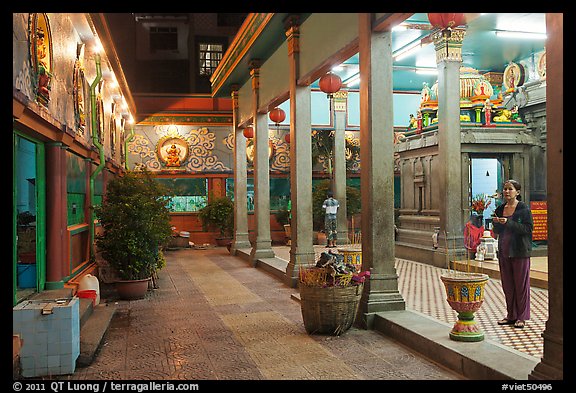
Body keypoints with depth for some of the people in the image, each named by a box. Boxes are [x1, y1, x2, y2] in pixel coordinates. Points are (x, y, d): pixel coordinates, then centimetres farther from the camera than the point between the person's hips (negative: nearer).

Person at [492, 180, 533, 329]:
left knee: (521, 283, 0)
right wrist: (496, 223, -5)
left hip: (520, 251, -5)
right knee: (507, 284, 9)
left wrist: (509, 223, -22)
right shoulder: (500, 209, 11)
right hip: (504, 251, 6)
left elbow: (528, 228, -15)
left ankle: (521, 317, 10)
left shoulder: (524, 208, -6)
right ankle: (511, 315, 20)